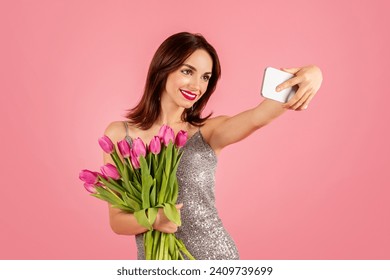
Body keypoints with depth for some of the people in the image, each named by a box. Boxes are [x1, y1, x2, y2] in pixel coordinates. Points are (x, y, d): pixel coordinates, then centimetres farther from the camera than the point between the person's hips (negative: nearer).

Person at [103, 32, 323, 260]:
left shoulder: (208, 131, -8)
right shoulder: (119, 134, -7)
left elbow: (259, 117, -28)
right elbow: (117, 221, -6)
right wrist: (153, 219, -26)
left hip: (216, 258, 0)